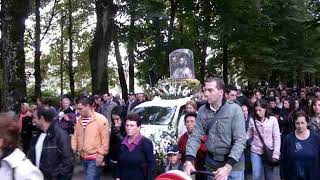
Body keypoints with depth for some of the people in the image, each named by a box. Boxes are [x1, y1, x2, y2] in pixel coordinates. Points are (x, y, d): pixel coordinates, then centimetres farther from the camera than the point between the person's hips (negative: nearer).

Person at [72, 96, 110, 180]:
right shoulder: (79, 120, 7)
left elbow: (105, 139, -14)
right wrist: (73, 149, -2)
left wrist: (100, 155, -15)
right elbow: (75, 136, 12)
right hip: (84, 158, 7)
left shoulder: (101, 119, -14)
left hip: (95, 159, -7)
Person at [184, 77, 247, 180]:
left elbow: (240, 140, -16)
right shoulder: (202, 111, -1)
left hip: (233, 165, -3)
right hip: (211, 164, 3)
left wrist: (228, 166, -26)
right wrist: (189, 161, -18)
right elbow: (195, 137, -3)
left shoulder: (234, 109, -11)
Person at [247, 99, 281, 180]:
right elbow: (249, 135, 3)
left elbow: (277, 138, -5)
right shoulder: (252, 120, -1)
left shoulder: (273, 119, -5)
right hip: (256, 152, 1)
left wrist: (276, 154, -10)